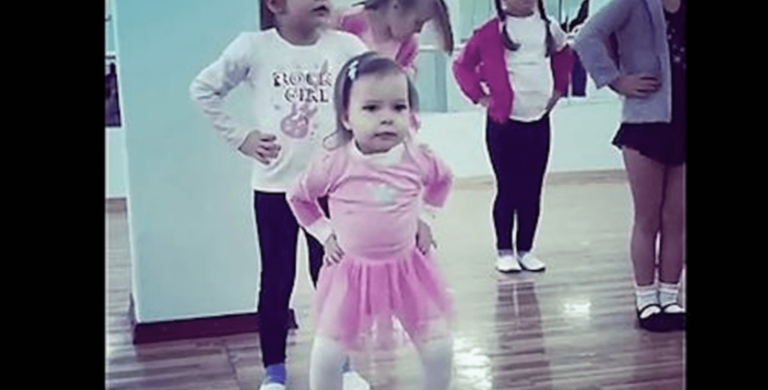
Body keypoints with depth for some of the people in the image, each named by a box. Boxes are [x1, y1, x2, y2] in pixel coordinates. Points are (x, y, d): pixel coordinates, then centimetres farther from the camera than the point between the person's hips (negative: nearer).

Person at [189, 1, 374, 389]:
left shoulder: (345, 46, -5)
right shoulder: (253, 47, -6)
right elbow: (203, 89, 3)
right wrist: (240, 136, -2)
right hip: (274, 185, -1)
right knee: (277, 279, 9)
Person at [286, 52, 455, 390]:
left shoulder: (418, 159, -12)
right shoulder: (335, 164, -18)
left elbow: (443, 179, 13)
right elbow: (298, 197, 1)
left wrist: (425, 218, 5)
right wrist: (324, 233, -3)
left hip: (408, 266, 2)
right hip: (353, 270, -1)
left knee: (439, 346, 5)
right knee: (328, 352, 4)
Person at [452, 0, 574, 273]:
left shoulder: (548, 28, 6)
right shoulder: (491, 32, -9)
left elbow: (565, 56, 24)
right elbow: (462, 66, -3)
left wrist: (559, 89, 15)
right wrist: (479, 95, -6)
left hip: (539, 121, 4)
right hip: (504, 123, -4)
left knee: (532, 190, 7)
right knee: (507, 189, 1)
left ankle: (525, 250, 17)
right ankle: (504, 251, 12)